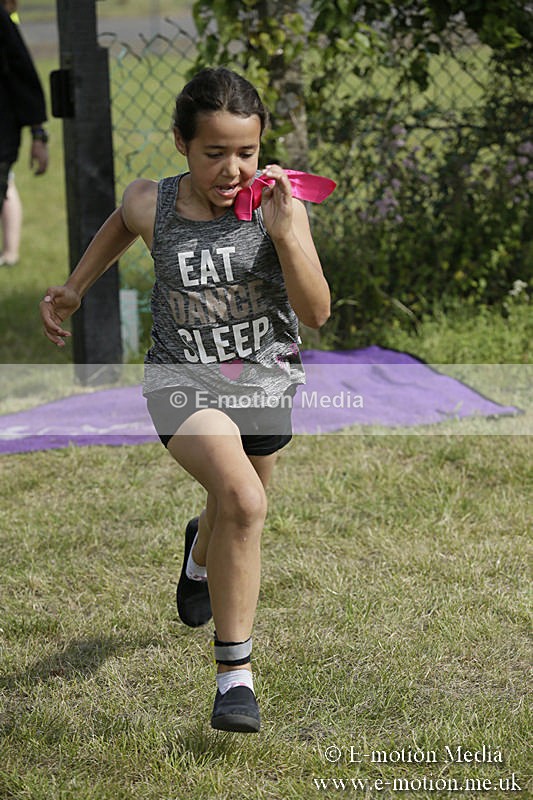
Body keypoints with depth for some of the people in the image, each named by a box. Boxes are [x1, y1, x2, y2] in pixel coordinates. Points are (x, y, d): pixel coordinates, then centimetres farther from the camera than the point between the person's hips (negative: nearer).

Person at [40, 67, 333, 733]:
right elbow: (124, 223, 17)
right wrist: (72, 290, 16)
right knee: (242, 500, -29)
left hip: (262, 380, 3)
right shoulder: (152, 204, -10)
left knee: (236, 514, 25)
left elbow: (317, 314, -18)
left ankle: (202, 552, 66)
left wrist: (285, 233, -29)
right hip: (183, 379, -3)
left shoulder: (277, 205, -13)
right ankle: (234, 673, -18)